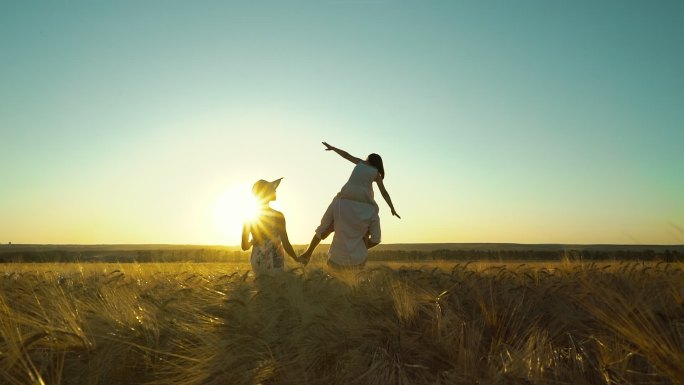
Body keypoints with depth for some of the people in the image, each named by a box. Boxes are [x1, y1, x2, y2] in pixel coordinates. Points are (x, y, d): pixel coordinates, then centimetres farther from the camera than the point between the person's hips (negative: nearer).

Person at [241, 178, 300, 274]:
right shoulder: (277, 216, -11)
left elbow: (245, 246, 4)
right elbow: (286, 244, -13)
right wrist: (297, 259, 3)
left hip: (256, 263, 4)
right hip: (274, 263, -4)